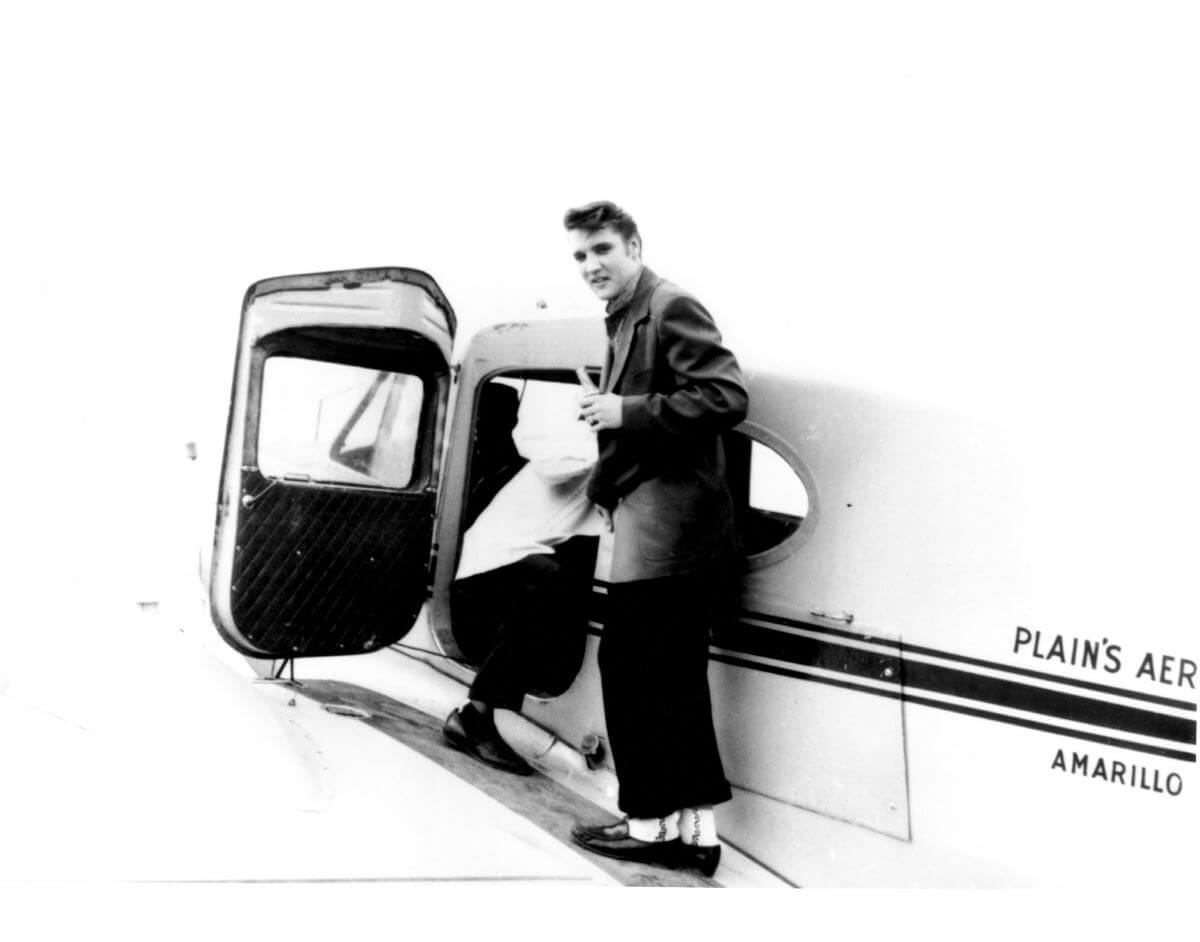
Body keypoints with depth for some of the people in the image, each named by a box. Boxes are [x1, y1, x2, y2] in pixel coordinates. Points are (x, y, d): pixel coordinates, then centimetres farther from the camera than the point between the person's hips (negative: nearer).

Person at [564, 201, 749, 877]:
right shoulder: (624, 321, 21)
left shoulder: (671, 308, -9)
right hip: (656, 529, 10)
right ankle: (694, 828, 17)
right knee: (674, 678, 11)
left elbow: (727, 397, -19)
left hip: (666, 532, -10)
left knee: (632, 669, -5)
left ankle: (653, 821, 6)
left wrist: (628, 412, -19)